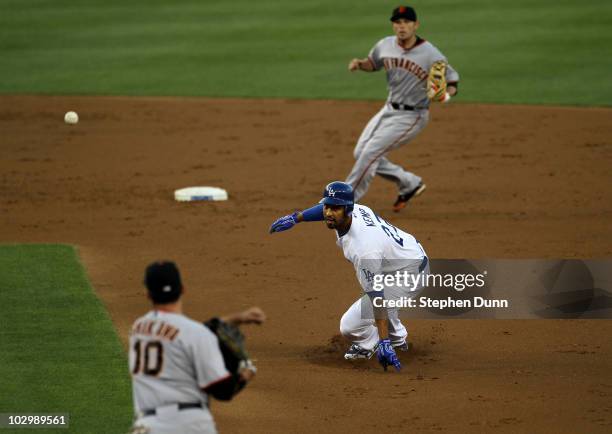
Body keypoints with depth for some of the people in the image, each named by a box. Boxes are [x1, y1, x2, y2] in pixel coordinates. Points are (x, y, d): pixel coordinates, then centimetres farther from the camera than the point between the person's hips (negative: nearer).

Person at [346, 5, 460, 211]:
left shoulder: (431, 55, -20)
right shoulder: (386, 45, -4)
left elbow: (452, 82, -12)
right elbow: (373, 63, 17)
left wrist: (446, 94, -35)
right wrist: (358, 63, -6)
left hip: (411, 116, -7)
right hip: (388, 110, 7)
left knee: (370, 153, -15)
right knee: (360, 153, 9)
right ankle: (409, 184, 23)